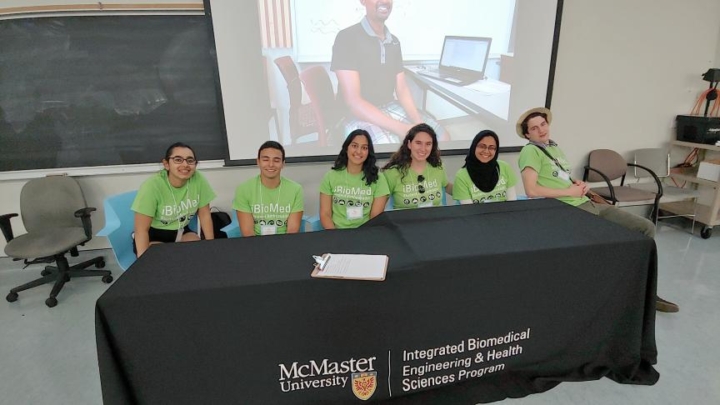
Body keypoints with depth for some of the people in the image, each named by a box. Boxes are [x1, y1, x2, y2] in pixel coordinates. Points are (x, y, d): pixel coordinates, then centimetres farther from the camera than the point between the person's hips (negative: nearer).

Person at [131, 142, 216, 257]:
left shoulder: (198, 180, -17)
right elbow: (141, 230, -22)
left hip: (182, 232, 3)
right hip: (153, 236, -3)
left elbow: (205, 215, -6)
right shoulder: (152, 186, -26)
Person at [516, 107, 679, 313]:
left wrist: (579, 184, 3)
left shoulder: (554, 147, 19)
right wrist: (570, 192, -14)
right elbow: (531, 190, -23)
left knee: (647, 227, 6)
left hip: (588, 203, 9)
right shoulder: (530, 151, -10)